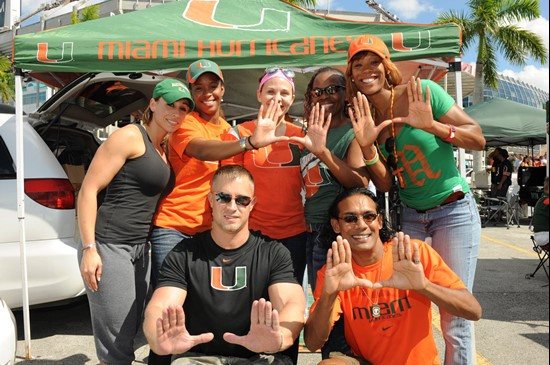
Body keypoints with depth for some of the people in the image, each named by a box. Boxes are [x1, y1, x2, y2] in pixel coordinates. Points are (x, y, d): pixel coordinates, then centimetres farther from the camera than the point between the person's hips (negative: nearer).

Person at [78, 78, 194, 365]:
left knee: (131, 330, 18)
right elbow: (88, 190, -14)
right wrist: (89, 249, -18)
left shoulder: (163, 150, 15)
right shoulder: (130, 136, -10)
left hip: (140, 248, 8)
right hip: (109, 246, -8)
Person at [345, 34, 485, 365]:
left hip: (454, 211, -4)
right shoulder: (365, 118, 2)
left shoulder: (422, 92, -12)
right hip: (408, 214, 4)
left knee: (454, 315, -3)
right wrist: (365, 142, -15)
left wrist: (432, 126, -27)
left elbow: (478, 139, -11)